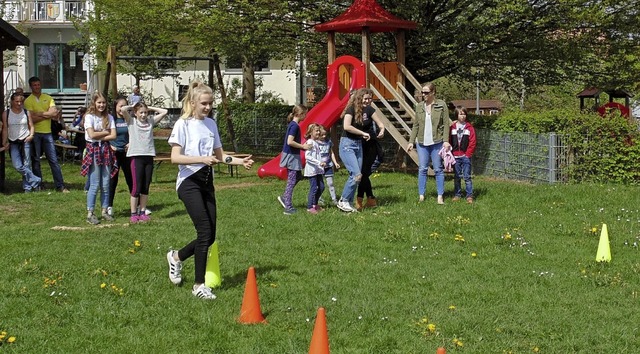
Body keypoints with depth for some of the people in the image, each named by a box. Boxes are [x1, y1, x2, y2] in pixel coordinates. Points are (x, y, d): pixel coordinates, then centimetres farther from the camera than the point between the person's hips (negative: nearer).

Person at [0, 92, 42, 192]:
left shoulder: (26, 112, 2)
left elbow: (31, 126, 7)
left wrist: (31, 135, -13)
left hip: (25, 141, 0)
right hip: (13, 143, 0)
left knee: (26, 165, -2)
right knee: (17, 166, -12)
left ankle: (27, 187, 6)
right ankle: (35, 181, -3)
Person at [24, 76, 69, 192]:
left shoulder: (48, 98, 10)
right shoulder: (28, 101, -2)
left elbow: (54, 112, -4)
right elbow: (32, 119, -13)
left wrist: (40, 114, -11)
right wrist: (48, 114, -9)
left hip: (47, 133, 2)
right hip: (35, 133, -2)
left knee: (53, 160, 0)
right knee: (36, 160, 5)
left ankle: (60, 186, 0)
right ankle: (38, 186, 14)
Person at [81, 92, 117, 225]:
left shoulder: (109, 117, 9)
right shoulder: (89, 117, -3)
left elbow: (113, 135, 0)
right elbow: (92, 135, -15)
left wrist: (100, 136, -10)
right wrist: (106, 132, -4)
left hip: (106, 150, 4)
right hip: (93, 150, -4)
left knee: (106, 185, 4)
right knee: (94, 185, -6)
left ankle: (104, 211, 13)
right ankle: (90, 214, -1)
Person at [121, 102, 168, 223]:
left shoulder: (150, 121, 14)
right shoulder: (132, 121, 5)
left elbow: (164, 112, 10)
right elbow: (123, 109, -11)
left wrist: (150, 108, 12)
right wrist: (132, 107, 6)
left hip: (149, 156, 4)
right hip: (136, 156, -4)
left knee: (146, 187, 7)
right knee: (136, 187, -5)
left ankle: (142, 212, 15)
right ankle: (133, 214, 2)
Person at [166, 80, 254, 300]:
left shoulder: (211, 124, 11)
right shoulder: (183, 124, -8)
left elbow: (220, 155, 16)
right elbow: (175, 158, -16)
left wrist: (240, 161, -1)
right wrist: (202, 159, -27)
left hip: (207, 183, 7)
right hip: (189, 182, -7)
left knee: (210, 236, 3)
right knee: (205, 232, -13)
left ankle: (177, 257, 30)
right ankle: (199, 285, -3)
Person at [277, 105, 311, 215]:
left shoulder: (292, 124, 10)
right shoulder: (295, 126, -19)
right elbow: (290, 142, -26)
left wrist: (303, 146, 9)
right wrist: (303, 146, -17)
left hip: (291, 155, 10)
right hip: (291, 156, -10)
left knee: (298, 176, 20)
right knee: (291, 181, -4)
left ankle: (284, 197, 25)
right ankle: (288, 208, -1)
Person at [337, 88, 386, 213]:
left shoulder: (369, 110, 4)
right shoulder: (351, 109, -14)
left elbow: (380, 123, 10)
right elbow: (346, 126, -26)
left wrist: (382, 130, -12)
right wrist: (363, 133, -19)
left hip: (359, 145, 7)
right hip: (347, 144, -7)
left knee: (355, 176, 5)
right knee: (357, 174, -15)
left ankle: (349, 203, 14)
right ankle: (343, 201, -4)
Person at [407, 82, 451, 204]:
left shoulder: (441, 105, -2)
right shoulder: (419, 106, 7)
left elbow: (446, 124, -4)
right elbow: (416, 125, 11)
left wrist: (446, 140, -13)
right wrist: (411, 141, 7)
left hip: (437, 142, -3)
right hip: (422, 143, 3)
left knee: (438, 169, 3)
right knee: (422, 169, 4)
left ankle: (440, 196, 7)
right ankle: (421, 195, 7)